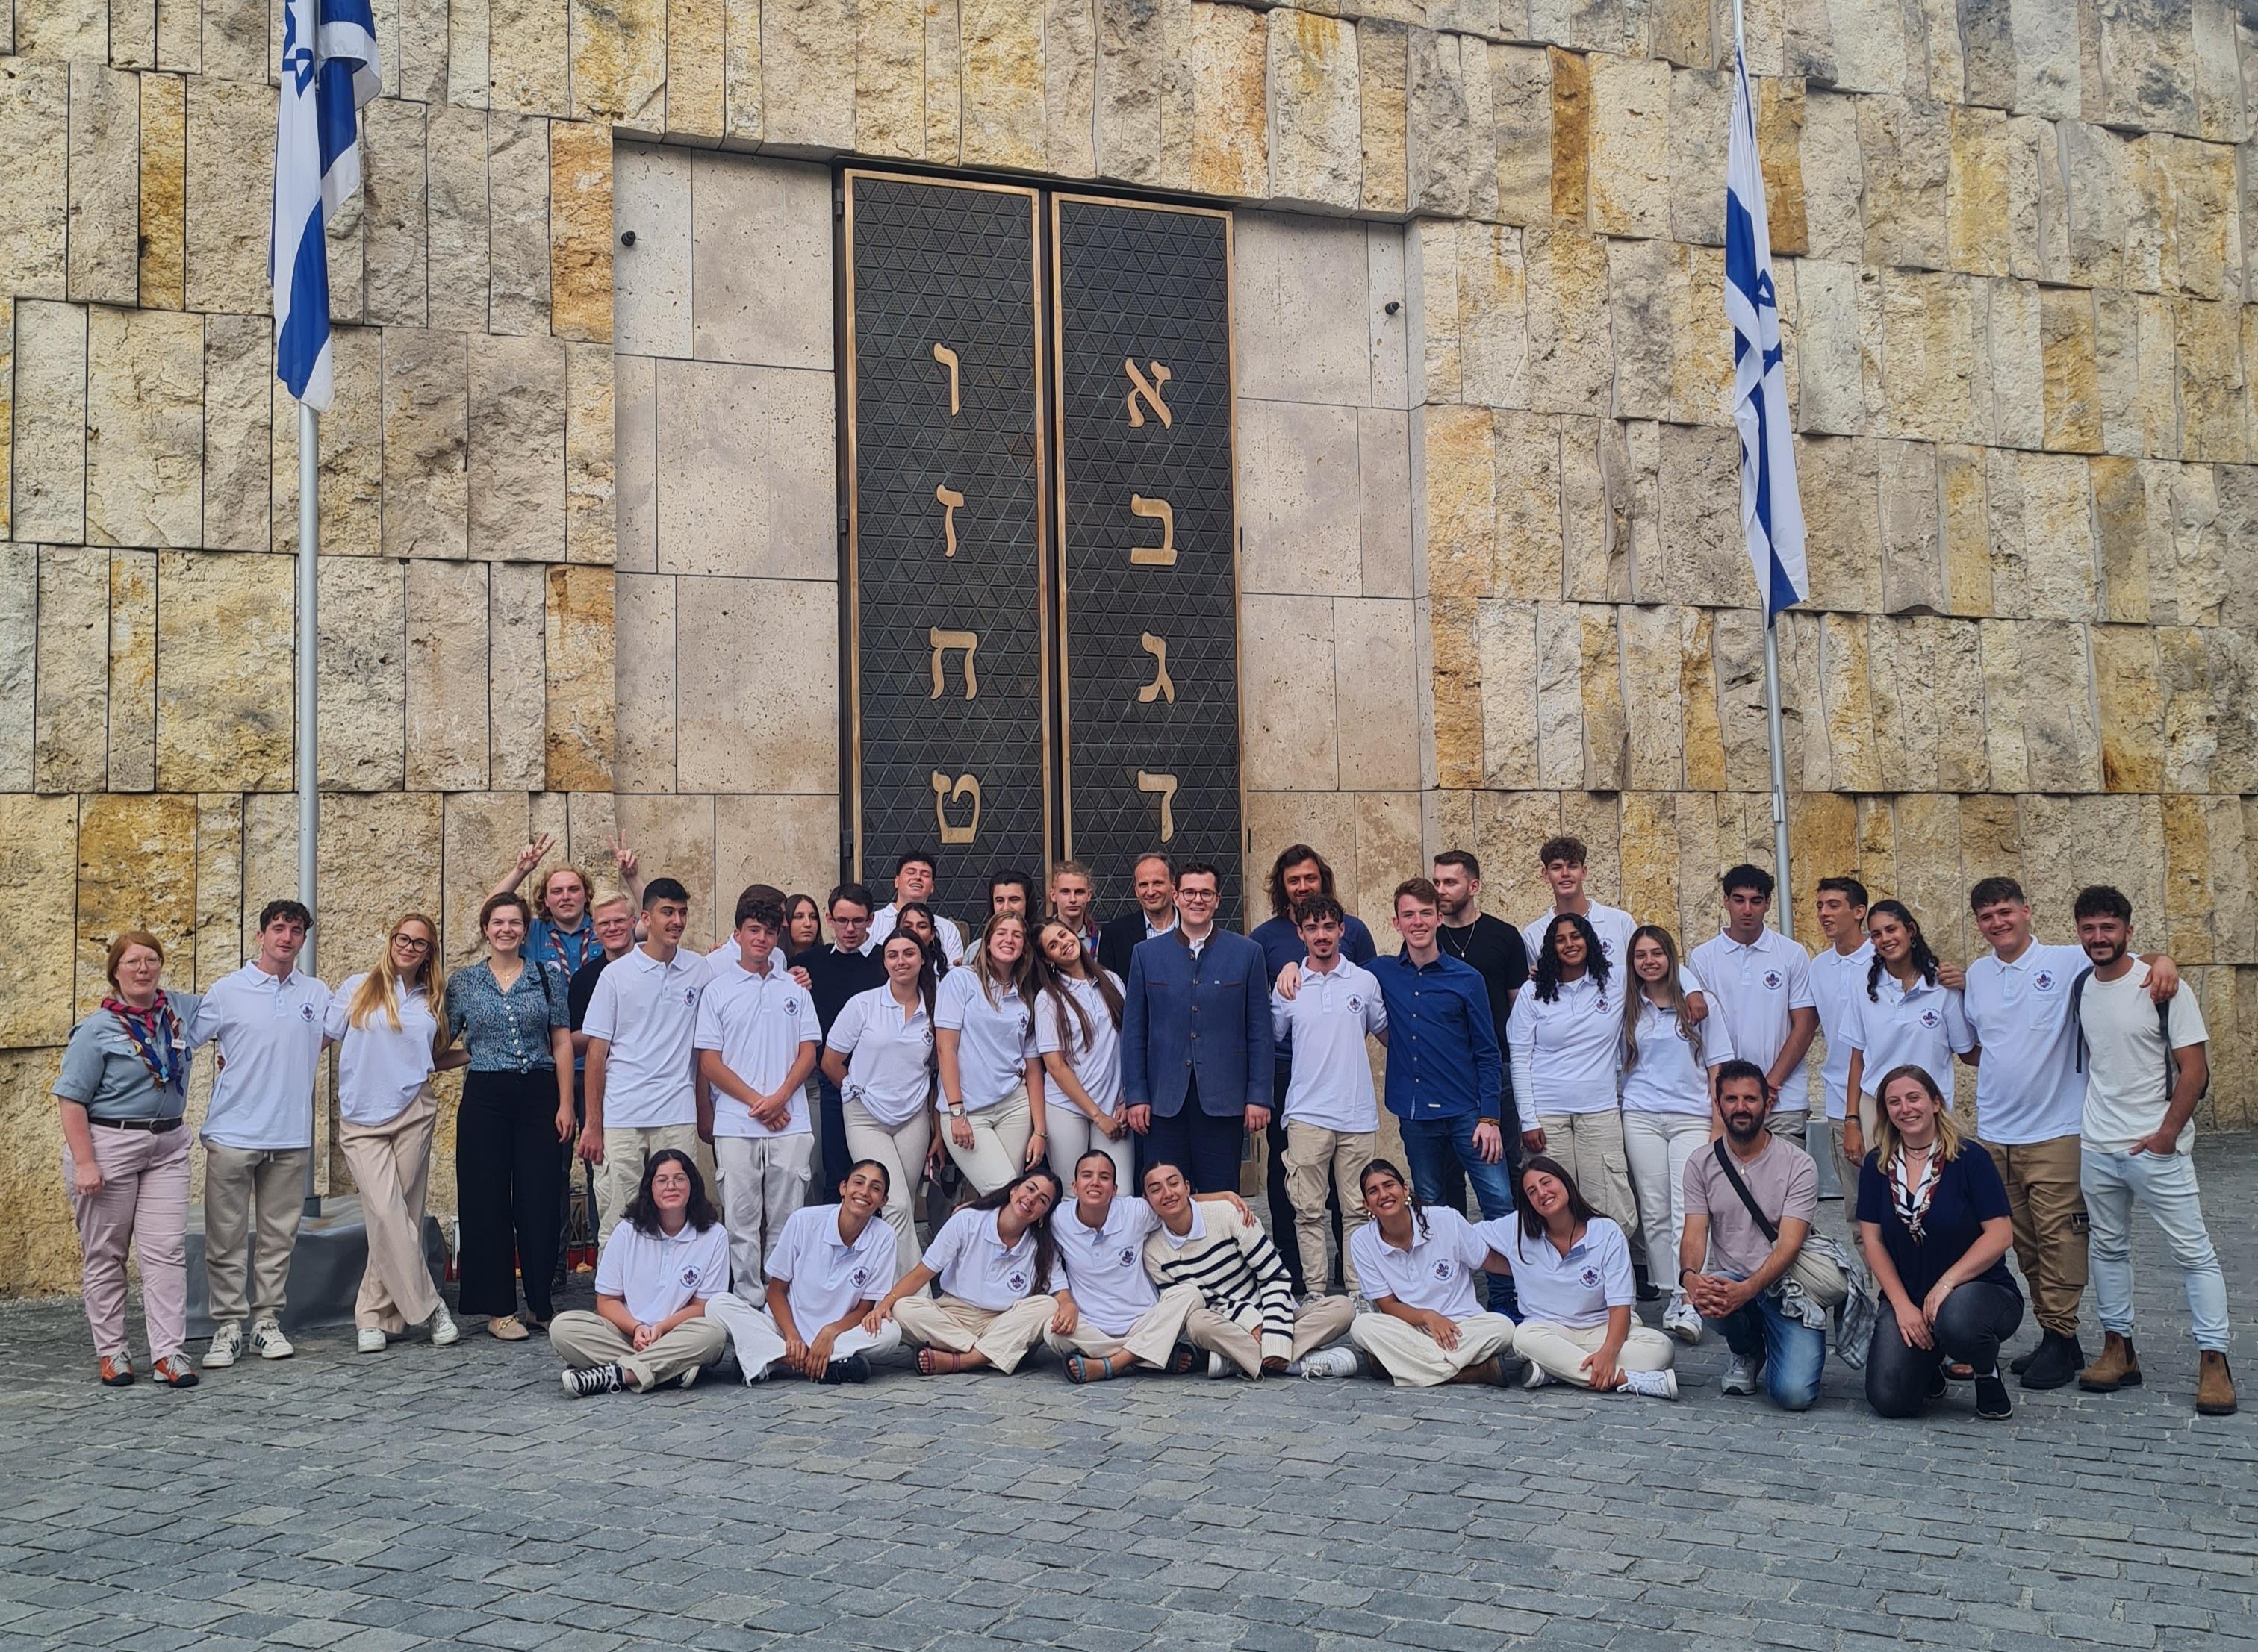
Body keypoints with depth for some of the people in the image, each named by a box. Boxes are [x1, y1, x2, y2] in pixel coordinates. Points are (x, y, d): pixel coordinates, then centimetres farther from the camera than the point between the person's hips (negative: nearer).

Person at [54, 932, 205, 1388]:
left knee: (167, 1251, -2)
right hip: (108, 1145, -4)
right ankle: (111, 1352, 14)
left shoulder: (182, 1009, 6)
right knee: (105, 1254, 5)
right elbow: (71, 1098, -11)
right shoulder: (97, 1030, -8)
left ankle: (169, 1354, -1)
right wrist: (84, 1163, -17)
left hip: (167, 1147, 4)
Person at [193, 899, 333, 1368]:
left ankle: (268, 1322, 16)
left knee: (278, 1236, 8)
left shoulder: (317, 995, 8)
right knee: (226, 1237, 0)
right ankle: (228, 1326, 6)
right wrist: (234, 1067, -1)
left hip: (291, 1135, 3)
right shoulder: (226, 991, 0)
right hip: (232, 1132, -3)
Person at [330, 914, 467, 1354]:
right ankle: (428, 1306, -2)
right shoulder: (357, 989, 6)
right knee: (387, 1215, -12)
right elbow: (322, 1035, 6)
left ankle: (374, 1317, 8)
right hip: (362, 1119, -2)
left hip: (413, 1115, 2)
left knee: (401, 1217, 0)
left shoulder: (431, 1000, 14)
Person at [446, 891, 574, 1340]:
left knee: (540, 1201, 1)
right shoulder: (463, 982, 6)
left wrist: (565, 1103, -1)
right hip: (485, 1097, 0)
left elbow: (562, 1042, 4)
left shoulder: (547, 976, 6)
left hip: (538, 1095, 0)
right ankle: (499, 1308, 10)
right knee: (488, 1202, 1)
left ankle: (542, 1303, 13)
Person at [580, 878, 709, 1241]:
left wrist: (705, 1110, 5)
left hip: (678, 1117, 1)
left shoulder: (700, 971, 7)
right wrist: (593, 1125, -2)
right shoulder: (616, 975, 1)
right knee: (618, 1222, 1)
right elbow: (597, 1052, 2)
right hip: (622, 1117, -1)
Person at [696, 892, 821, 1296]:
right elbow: (709, 1062, 0)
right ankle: (748, 1301, 8)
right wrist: (756, 1102, -9)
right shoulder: (717, 989, 5)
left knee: (786, 1222, 3)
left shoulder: (795, 989, 12)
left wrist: (779, 1099, -9)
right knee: (742, 1222, 1)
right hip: (735, 1125, -2)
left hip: (790, 1124, 2)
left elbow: (808, 1052, 7)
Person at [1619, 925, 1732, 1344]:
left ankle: (1687, 1304, -18)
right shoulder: (1626, 1008, 11)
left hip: (1692, 1117, -2)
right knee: (1654, 1211, 0)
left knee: (1687, 1209, -12)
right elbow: (1616, 1065, 17)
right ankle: (1668, 1295, 6)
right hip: (1641, 1117, 2)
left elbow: (1717, 1068, 6)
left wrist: (1720, 1124, 0)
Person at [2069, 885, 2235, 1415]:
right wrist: (2091, 1122, 11)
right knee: (2108, 1248, 12)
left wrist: (2168, 1133, -14)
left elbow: (2195, 1068, -11)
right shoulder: (2080, 989, 6)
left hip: (2156, 1147, -6)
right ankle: (2118, 1351, 21)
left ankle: (2213, 1361, 2)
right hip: (2096, 1147, 6)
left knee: (2193, 1252, -3)